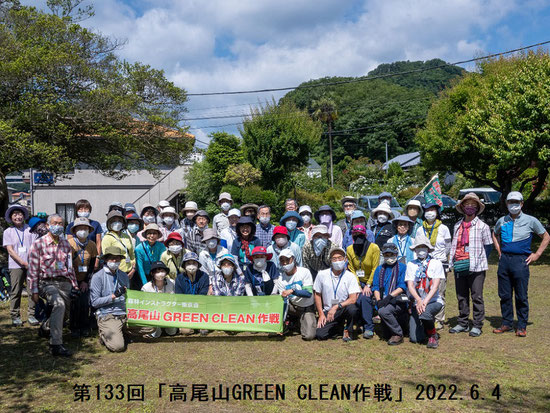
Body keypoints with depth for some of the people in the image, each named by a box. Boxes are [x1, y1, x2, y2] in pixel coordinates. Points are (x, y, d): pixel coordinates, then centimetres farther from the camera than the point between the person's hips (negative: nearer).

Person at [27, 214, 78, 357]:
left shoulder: (65, 244, 13)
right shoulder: (39, 244, -2)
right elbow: (33, 270, -3)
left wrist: (75, 285, 15)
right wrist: (34, 291, -7)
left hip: (64, 282, 6)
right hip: (47, 282, -5)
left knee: (60, 311, 5)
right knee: (59, 304, -31)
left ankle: (45, 327, 41)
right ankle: (56, 345, -31)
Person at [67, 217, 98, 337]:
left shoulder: (92, 245, -1)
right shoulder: (69, 244, -10)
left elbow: (92, 265, 2)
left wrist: (86, 281, -4)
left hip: (85, 280, 2)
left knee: (85, 303, -4)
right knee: (75, 303, -7)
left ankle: (84, 328, 11)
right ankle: (74, 328, 8)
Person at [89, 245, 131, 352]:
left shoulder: (124, 276, 16)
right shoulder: (98, 277, -2)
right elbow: (94, 302, -7)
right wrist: (113, 296, -15)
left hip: (125, 315, 6)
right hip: (107, 316, -6)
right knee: (118, 346, -21)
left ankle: (123, 332, 15)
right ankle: (104, 334, 10)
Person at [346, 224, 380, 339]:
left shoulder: (374, 248, -11)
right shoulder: (350, 249, 0)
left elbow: (375, 269, -10)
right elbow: (352, 270, 2)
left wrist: (368, 285, -15)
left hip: (371, 282, -3)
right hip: (359, 281, 3)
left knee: (365, 297, -28)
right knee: (356, 299, -21)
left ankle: (369, 328, -21)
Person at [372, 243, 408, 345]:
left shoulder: (402, 267, 6)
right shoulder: (379, 269, 21)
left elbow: (402, 287, -5)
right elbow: (375, 287, 12)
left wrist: (390, 296, -18)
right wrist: (378, 300, -6)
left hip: (398, 300, -6)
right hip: (384, 301, 6)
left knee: (383, 311, -31)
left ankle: (398, 334, -13)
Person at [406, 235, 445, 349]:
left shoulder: (436, 263, 0)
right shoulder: (411, 265, 7)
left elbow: (435, 286, -10)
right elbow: (410, 285, -4)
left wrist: (425, 301, -25)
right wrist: (418, 300, -23)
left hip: (434, 301, -2)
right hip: (417, 302, 2)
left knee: (424, 313, -37)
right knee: (415, 338, -10)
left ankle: (433, 336, -7)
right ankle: (429, 323, 25)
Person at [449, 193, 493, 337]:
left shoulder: (482, 226, 0)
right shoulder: (457, 226, 14)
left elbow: (488, 246, 2)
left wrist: (479, 260, -4)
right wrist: (453, 260, 9)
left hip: (476, 268, -5)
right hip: (459, 267, 5)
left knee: (477, 297, 0)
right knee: (461, 297, 11)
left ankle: (477, 326, 8)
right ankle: (463, 324, 21)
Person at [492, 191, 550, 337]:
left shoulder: (530, 221, 1)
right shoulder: (502, 221, 10)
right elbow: (495, 234, 31)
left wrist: (537, 254, 2)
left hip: (521, 261, -3)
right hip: (504, 260, 3)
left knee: (521, 296, 0)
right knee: (504, 295, 7)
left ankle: (522, 326, 9)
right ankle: (507, 324, 18)